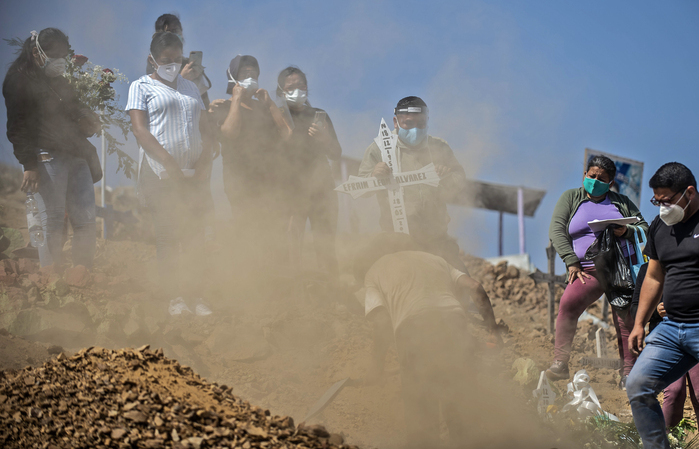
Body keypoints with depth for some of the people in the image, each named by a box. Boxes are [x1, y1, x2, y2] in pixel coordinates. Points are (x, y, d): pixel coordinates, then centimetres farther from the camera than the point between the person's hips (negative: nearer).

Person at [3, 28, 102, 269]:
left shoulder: (60, 82, 22)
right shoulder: (20, 80, -1)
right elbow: (17, 128, -8)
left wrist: (90, 123, 9)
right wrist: (29, 165, -16)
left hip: (76, 158, 8)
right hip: (47, 158, -8)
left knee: (86, 222, 2)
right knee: (52, 225, -8)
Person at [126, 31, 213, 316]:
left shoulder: (190, 88, 20)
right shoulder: (142, 87, 4)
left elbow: (204, 129, 17)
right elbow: (140, 130, -7)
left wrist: (204, 163, -1)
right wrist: (169, 162, -17)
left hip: (193, 173, 5)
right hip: (160, 173, -4)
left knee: (195, 234, 1)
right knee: (167, 234, -6)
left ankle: (196, 296, 4)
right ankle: (173, 298, -3)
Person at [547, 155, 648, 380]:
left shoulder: (622, 202, 14)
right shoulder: (571, 198, 11)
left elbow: (644, 228, 12)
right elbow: (556, 231, 2)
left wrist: (627, 231, -12)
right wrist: (572, 262, -10)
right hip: (589, 270, -1)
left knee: (626, 321, -5)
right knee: (568, 303, -25)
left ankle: (629, 373, 6)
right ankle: (559, 363, -23)